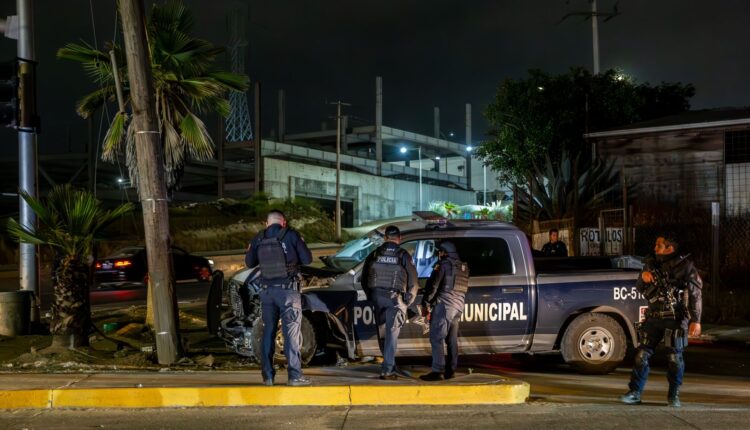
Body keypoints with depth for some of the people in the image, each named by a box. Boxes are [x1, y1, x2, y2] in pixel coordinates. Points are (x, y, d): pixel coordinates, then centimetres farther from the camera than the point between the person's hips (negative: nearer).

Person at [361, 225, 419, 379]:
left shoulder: (375, 254, 4)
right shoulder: (403, 256, -3)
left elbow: (364, 279, 9)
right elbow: (413, 282, -2)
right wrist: (408, 301, 8)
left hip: (378, 297, 3)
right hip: (395, 298, -3)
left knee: (382, 334, 16)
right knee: (391, 335, -1)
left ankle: (390, 366, 26)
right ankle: (387, 370, -6)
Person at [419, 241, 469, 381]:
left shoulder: (444, 264, -5)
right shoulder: (463, 267, 18)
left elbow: (433, 285, -8)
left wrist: (425, 303, -2)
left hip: (443, 305, -8)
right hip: (458, 307, 8)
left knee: (436, 338, -9)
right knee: (452, 340, 12)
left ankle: (437, 371, -16)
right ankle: (451, 370, 13)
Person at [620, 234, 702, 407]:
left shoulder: (685, 266, -5)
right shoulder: (652, 265, 9)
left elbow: (695, 295, -7)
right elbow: (641, 290, 17)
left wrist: (695, 320, -13)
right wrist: (643, 278, -6)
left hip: (675, 319, -4)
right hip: (654, 318, 4)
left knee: (675, 357, 1)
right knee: (642, 354, -1)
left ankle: (674, 395, 15)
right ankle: (635, 392, 4)